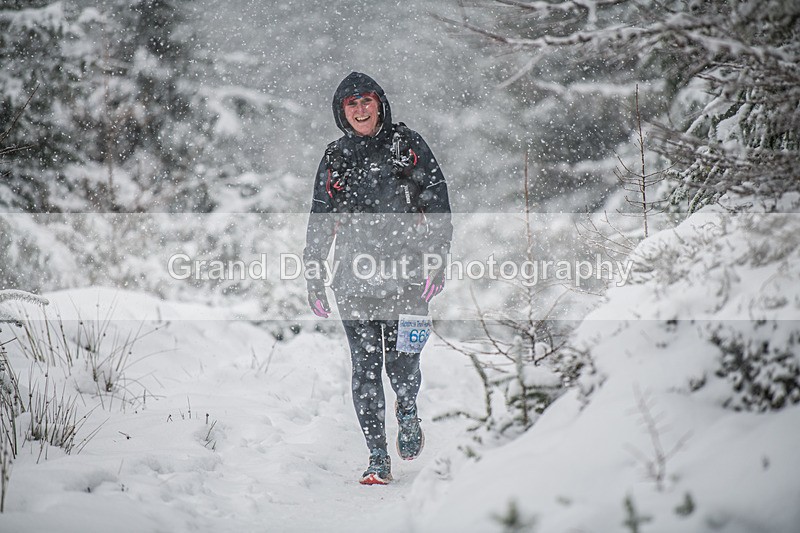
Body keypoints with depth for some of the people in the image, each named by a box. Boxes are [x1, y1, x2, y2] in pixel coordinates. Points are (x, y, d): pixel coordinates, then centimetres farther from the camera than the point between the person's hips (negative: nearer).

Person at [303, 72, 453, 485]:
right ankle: (378, 459, 3)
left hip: (406, 273, -2)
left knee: (402, 361, -6)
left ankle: (408, 415, 27)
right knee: (365, 368, -3)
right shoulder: (334, 159, 13)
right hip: (353, 277, 2)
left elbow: (437, 203, 3)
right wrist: (313, 278, 14)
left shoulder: (407, 145, 6)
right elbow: (319, 223, 18)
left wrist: (436, 259, -6)